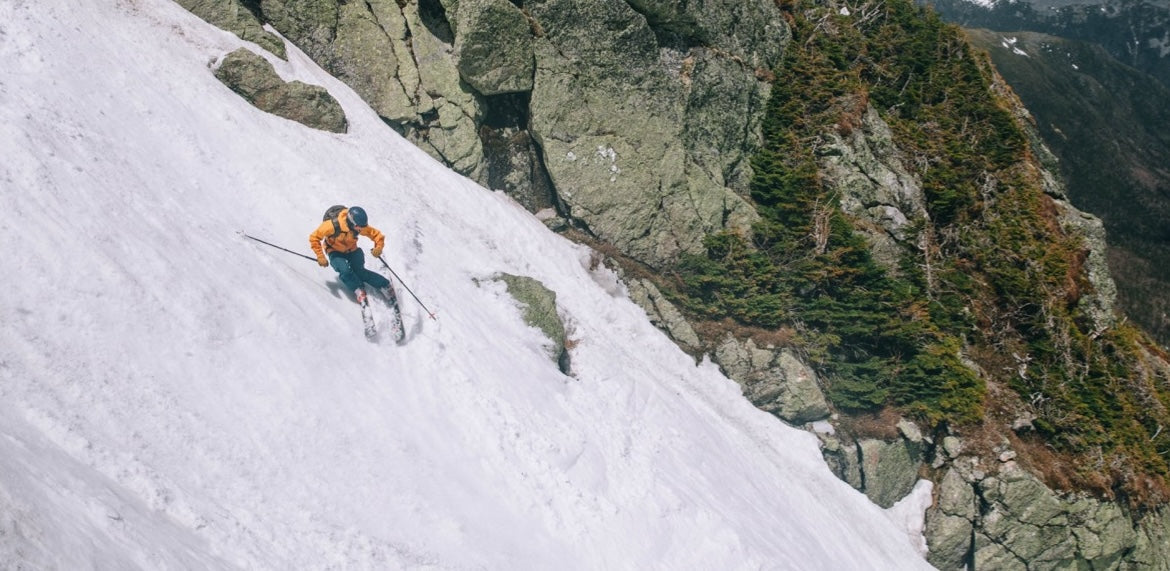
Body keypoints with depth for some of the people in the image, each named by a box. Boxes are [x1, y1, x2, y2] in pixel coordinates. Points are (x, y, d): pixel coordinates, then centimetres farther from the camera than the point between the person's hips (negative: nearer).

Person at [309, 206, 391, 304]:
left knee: (359, 271, -21)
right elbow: (314, 238, -23)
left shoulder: (361, 227, -24)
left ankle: (386, 287, -12)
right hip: (335, 252, -2)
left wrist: (379, 247, -29)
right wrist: (320, 257, -28)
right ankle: (359, 292, -11)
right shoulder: (333, 225, -35)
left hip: (352, 250, 2)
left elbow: (376, 234, -8)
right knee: (345, 271, -30)